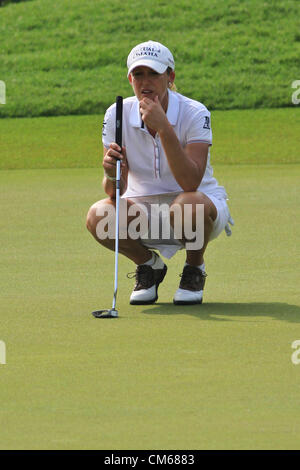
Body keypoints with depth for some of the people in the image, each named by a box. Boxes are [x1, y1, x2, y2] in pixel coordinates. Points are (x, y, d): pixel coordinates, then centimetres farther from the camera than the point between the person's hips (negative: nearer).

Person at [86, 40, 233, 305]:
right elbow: (116, 193, -10)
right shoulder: (117, 115, -9)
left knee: (186, 207, -39)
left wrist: (164, 127, -38)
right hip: (144, 210, 3)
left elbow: (191, 182, -31)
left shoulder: (195, 114, -18)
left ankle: (195, 269, -4)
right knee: (98, 216, -28)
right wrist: (112, 175, -34)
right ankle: (149, 266, 4)